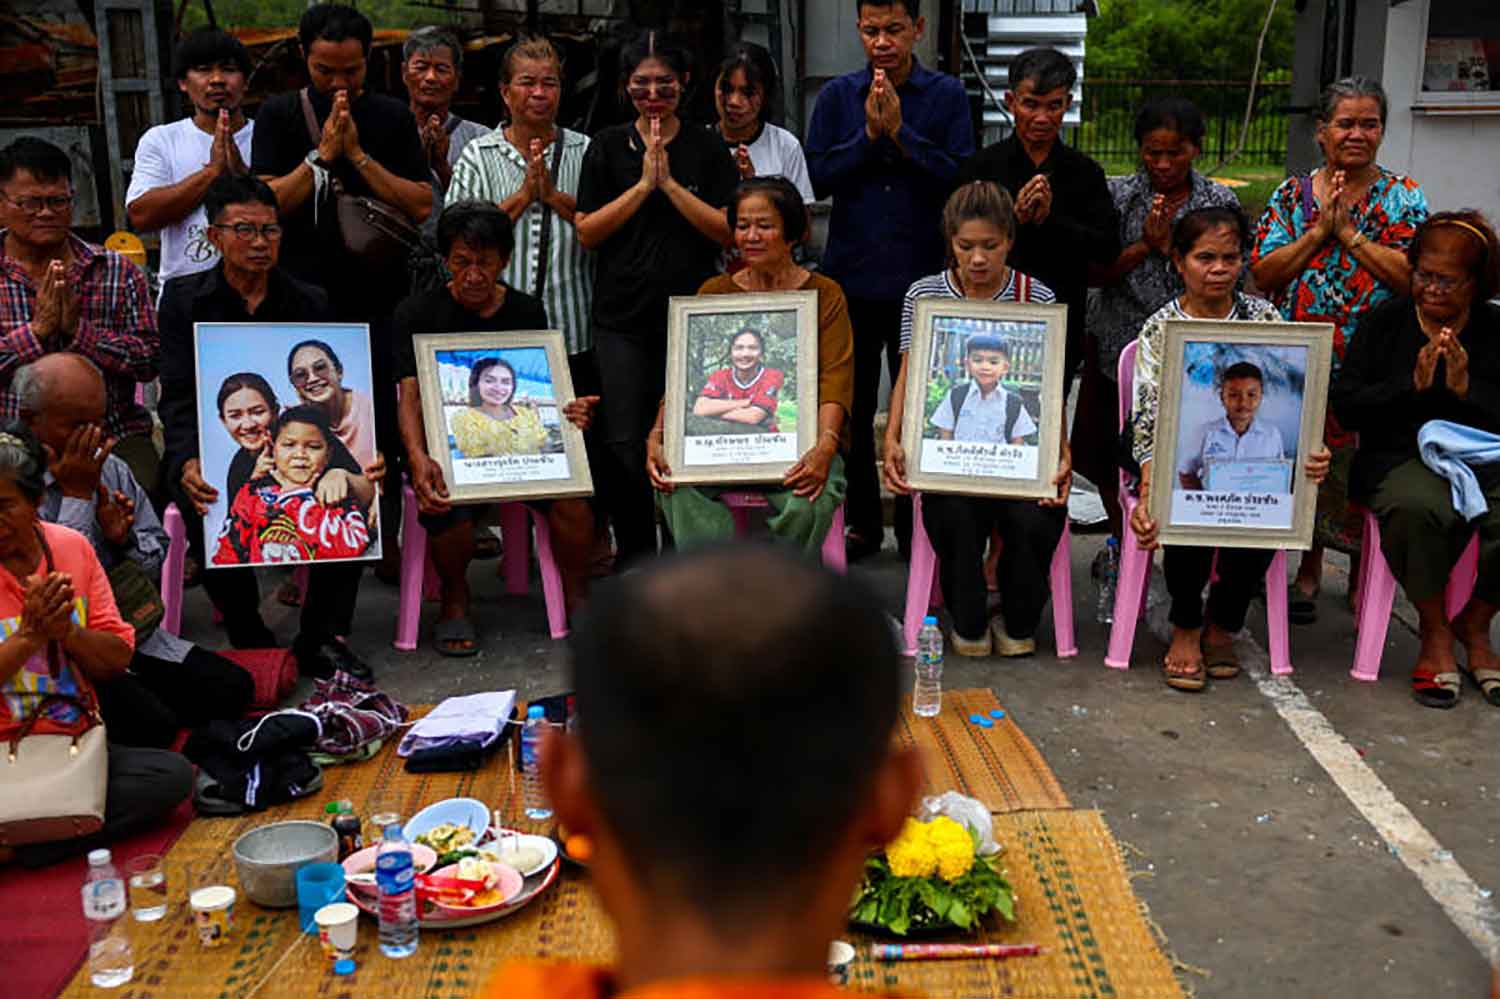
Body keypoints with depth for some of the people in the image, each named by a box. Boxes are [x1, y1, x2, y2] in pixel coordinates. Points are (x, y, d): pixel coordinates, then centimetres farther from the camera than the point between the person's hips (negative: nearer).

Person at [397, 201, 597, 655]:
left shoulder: (527, 312, 11)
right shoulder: (418, 313, 3)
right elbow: (410, 395, -7)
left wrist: (571, 413, -15)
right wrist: (418, 458, -27)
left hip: (521, 440, 2)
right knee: (446, 508, -33)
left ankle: (577, 597, -4)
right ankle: (455, 599, 0)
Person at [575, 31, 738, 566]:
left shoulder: (707, 150, 6)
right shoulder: (608, 147, 7)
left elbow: (729, 232, -3)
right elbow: (586, 232, 0)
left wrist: (670, 184, -11)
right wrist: (643, 185, -9)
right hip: (623, 317, 0)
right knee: (624, 445, -3)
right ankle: (634, 552, 12)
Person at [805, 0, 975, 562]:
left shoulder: (947, 95, 1)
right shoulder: (837, 95, 5)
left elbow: (961, 178, -10)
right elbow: (818, 177, -3)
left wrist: (901, 133, -16)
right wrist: (868, 135, -14)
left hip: (922, 278, -2)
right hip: (851, 277, 2)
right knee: (851, 409, 10)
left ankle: (915, 527, 17)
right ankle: (860, 522, 24)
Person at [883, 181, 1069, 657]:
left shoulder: (1037, 298, 5)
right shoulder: (924, 294, 7)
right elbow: (908, 376, 2)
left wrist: (1062, 451, -17)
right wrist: (892, 440, -16)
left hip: (1019, 445, 0)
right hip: (947, 443, 0)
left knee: (1035, 519, -28)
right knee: (956, 517, -30)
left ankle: (1019, 621, 5)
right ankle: (968, 623, 0)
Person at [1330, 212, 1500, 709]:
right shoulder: (1384, 322, 8)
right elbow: (1345, 407, -2)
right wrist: (1412, 384, -12)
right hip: (1402, 457, -2)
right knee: (1418, 507, -37)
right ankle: (1434, 631, -9)